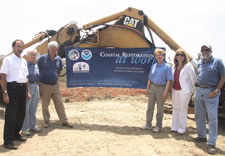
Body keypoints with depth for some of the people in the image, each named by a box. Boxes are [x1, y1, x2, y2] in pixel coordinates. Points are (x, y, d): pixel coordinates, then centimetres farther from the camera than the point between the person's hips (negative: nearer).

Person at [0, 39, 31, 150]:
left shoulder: (24, 61, 14)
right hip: (12, 87, -7)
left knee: (21, 113, 14)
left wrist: (28, 91, 17)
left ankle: (16, 134, 32)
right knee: (11, 114, -5)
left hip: (22, 88, 7)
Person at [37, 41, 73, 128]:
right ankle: (46, 121, 21)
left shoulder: (58, 59, 4)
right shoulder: (42, 58, -7)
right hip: (44, 85, -3)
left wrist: (55, 76, 11)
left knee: (60, 104, 6)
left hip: (55, 85, 3)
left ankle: (64, 121, 14)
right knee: (45, 105, 6)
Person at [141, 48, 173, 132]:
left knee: (160, 108, 4)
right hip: (152, 87, 5)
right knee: (150, 107, 7)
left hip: (161, 88, -5)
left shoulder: (167, 67, -6)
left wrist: (166, 92, -18)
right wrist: (147, 88, 11)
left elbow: (169, 80, -12)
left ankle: (158, 126, 17)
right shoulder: (153, 66, 10)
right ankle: (148, 124, 17)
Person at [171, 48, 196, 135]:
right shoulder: (175, 66, 10)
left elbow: (193, 78, -7)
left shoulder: (188, 66, -9)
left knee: (183, 109, 0)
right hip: (175, 90, 7)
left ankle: (182, 129, 10)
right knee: (175, 108, 12)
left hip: (184, 91, -6)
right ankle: (174, 127, 23)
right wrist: (171, 88, 12)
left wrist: (192, 89, -3)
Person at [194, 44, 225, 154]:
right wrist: (197, 88, 6)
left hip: (211, 92, -6)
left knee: (212, 118, -6)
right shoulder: (199, 64, 13)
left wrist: (216, 91, -14)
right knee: (199, 116, 13)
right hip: (199, 91, 6)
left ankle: (211, 143, -2)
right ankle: (202, 136, 29)